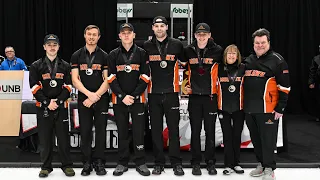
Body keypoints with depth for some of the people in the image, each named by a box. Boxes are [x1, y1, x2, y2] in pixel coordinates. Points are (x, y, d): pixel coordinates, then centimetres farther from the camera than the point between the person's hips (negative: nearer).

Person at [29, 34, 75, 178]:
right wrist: (47, 102, -12)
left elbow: (68, 86, 2)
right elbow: (35, 87, -3)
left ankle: (67, 165, 14)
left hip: (61, 107, 0)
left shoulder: (65, 66, 7)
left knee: (63, 137, 2)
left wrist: (58, 101, -11)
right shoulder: (36, 66, 4)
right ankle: (46, 166, 17)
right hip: (43, 107, 0)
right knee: (45, 138, 4)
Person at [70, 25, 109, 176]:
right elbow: (75, 80, -1)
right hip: (83, 99, 1)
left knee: (101, 131, 2)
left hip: (101, 99, -1)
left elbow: (108, 80, -3)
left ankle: (99, 162, 12)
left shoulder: (104, 56, 3)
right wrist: (89, 94, -13)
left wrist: (95, 96, -11)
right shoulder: (76, 56, 6)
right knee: (85, 132, 4)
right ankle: (87, 163, 14)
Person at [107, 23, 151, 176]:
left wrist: (134, 96, -11)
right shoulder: (113, 55, 5)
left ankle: (140, 162, 11)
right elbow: (111, 79, 0)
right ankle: (122, 163, 18)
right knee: (122, 131, 8)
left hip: (138, 99, -1)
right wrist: (122, 96, -11)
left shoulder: (142, 53, 3)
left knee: (139, 131, 1)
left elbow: (145, 78, -2)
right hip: (119, 99, 1)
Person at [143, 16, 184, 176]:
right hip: (153, 93, 1)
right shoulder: (146, 46, 5)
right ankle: (158, 163, 15)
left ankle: (176, 163, 9)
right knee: (156, 129, 6)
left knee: (173, 128, 0)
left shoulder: (177, 44, 3)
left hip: (171, 92, -1)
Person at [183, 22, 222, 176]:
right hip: (194, 95, 1)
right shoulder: (188, 50, 3)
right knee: (195, 130, 6)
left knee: (210, 130, 5)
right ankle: (196, 163, 15)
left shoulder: (217, 50, -3)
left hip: (211, 95, -1)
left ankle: (210, 163, 16)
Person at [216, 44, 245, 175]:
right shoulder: (219, 68, 0)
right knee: (227, 136, 3)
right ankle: (229, 165, 10)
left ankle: (236, 163, 20)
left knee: (237, 136, 9)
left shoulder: (243, 68, 0)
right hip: (224, 107, 0)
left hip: (239, 107, 0)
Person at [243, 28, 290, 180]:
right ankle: (261, 164, 30)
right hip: (249, 109, 6)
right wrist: (243, 104, 17)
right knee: (255, 138, 15)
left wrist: (280, 108, -11)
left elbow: (284, 86, -9)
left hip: (267, 109, -6)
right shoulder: (248, 60, 12)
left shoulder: (277, 60, -7)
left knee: (267, 139, -2)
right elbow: (243, 82, 23)